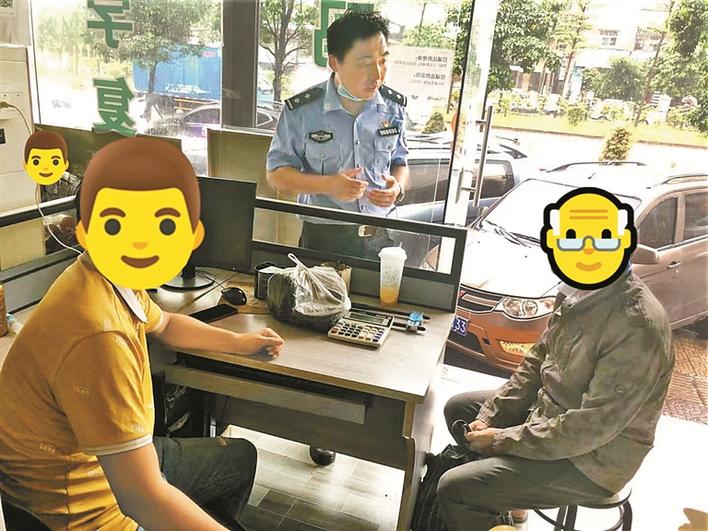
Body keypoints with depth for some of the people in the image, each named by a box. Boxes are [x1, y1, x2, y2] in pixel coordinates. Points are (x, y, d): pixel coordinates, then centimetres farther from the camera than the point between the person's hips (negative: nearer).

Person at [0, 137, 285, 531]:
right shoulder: (98, 336, -37)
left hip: (118, 459, 8)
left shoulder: (115, 279, -8)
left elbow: (165, 325, 16)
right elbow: (141, 499, -36)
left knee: (241, 457, 23)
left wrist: (238, 343, 17)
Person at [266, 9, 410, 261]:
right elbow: (276, 172, -5)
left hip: (381, 236, 3)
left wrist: (398, 187, -12)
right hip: (324, 237, -3)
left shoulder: (393, 106, -1)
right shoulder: (302, 110, -12)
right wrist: (327, 185, -21)